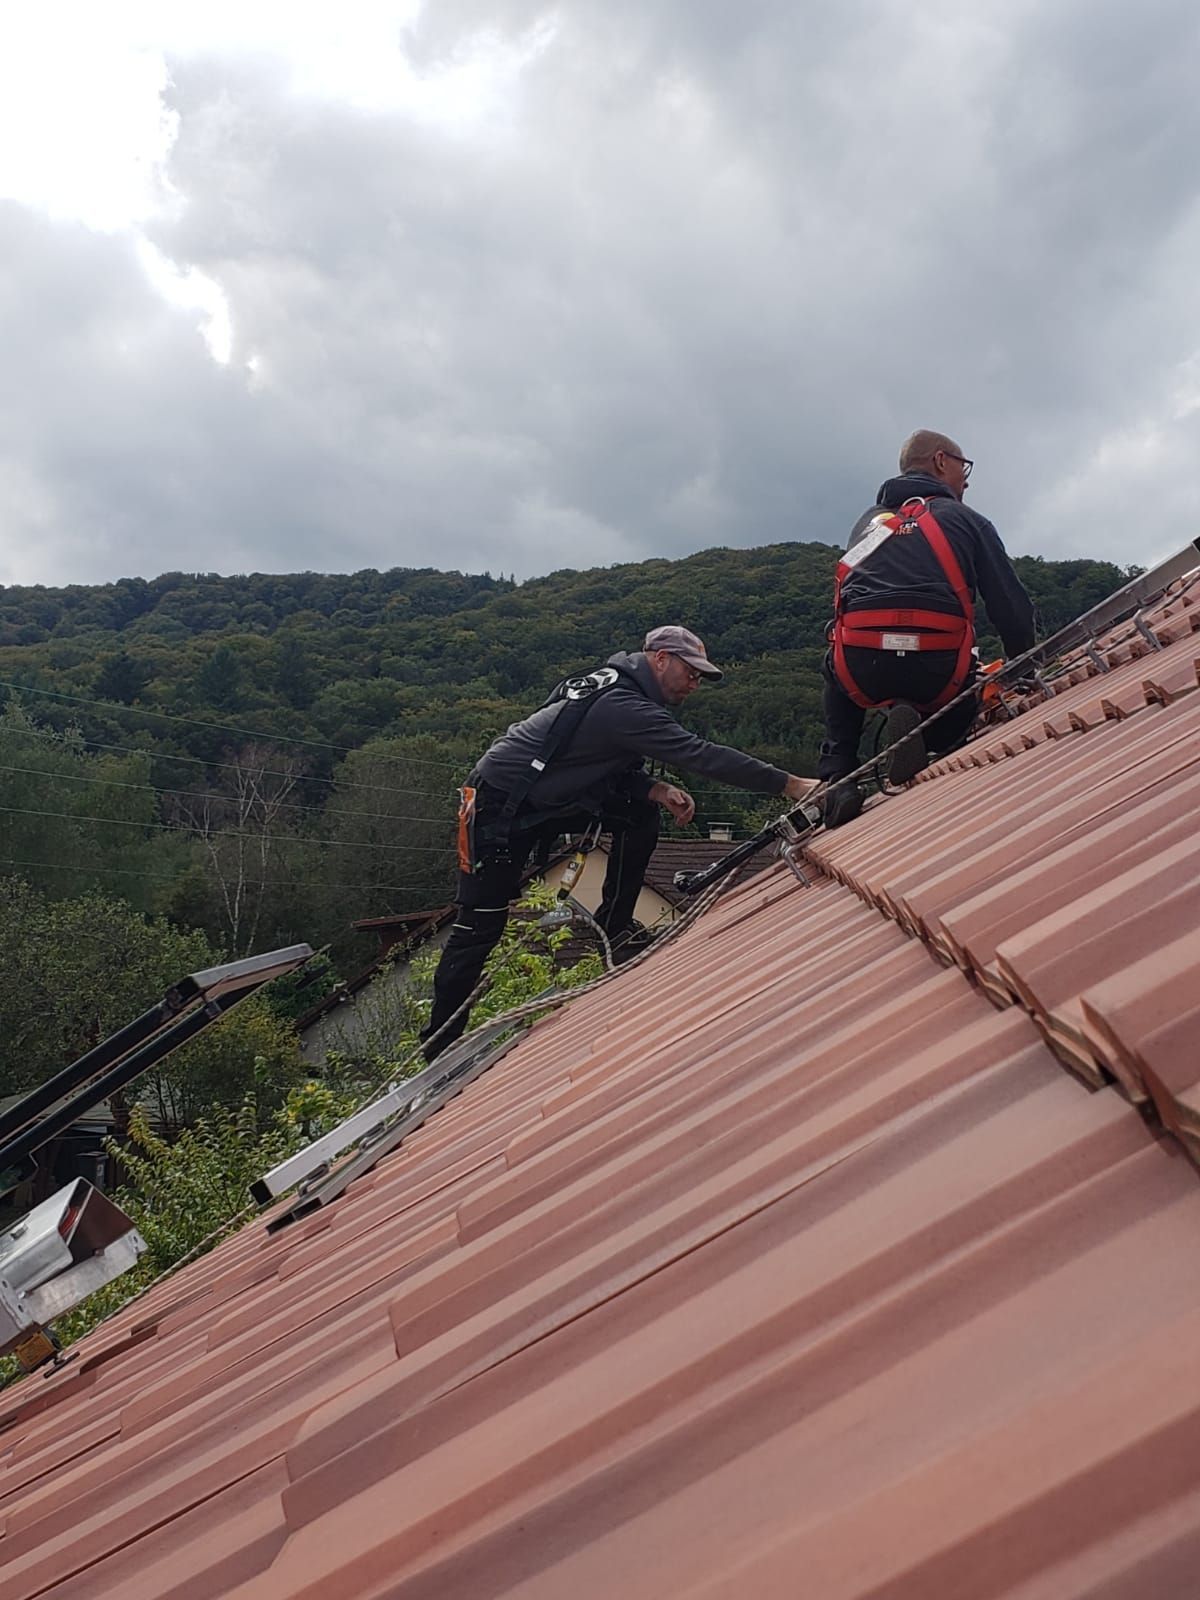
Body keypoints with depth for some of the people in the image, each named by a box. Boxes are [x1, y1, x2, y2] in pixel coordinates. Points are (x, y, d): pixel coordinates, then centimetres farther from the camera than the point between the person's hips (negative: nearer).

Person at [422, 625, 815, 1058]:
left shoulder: (617, 687, 5)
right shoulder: (625, 707, -25)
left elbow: (622, 769, 11)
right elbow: (703, 756, -30)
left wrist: (657, 790, -9)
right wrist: (791, 785, -28)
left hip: (547, 799, 9)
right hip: (498, 807, -9)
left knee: (641, 815, 1)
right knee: (481, 927, -4)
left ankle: (615, 930, 8)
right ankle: (438, 1045, 8)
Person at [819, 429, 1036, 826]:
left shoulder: (867, 521, 27)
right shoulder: (966, 521, 15)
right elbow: (1013, 608, 9)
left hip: (862, 671, 2)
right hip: (937, 672, -2)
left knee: (837, 674, 38)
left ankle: (837, 778, 14)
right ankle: (921, 729, -4)